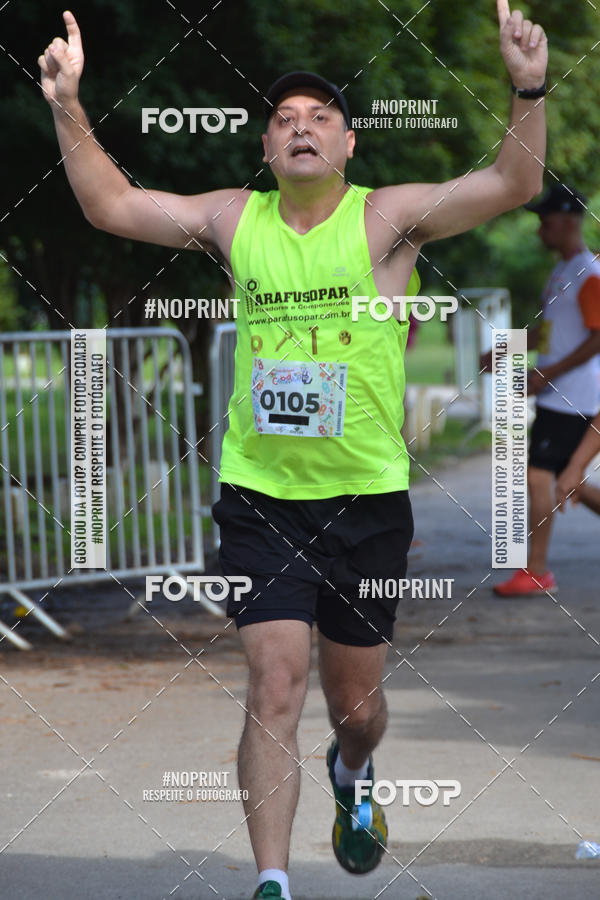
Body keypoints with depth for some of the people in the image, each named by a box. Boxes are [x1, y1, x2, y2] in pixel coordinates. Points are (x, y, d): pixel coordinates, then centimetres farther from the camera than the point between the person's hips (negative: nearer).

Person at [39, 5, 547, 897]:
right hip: (260, 497, 0)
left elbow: (512, 185, -15)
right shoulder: (235, 221, 3)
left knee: (356, 697, 14)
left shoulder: (389, 218, -5)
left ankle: (352, 773, 50)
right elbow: (110, 203, 8)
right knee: (275, 686, -11)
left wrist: (528, 93, -30)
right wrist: (69, 107, -3)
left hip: (366, 498, 0)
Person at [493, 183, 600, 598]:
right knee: (563, 478, 12)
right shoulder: (561, 271, 16)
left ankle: (536, 571, -7)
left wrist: (550, 373, -21)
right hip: (556, 395, 10)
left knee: (538, 475, -11)